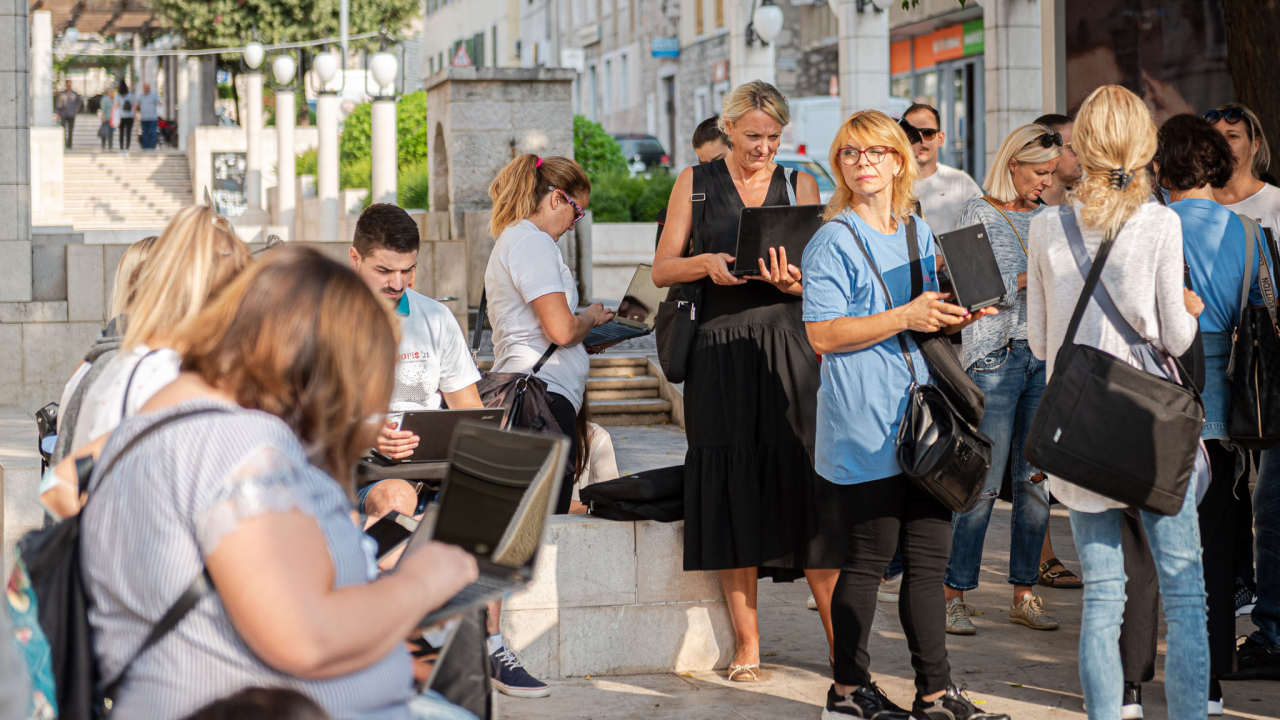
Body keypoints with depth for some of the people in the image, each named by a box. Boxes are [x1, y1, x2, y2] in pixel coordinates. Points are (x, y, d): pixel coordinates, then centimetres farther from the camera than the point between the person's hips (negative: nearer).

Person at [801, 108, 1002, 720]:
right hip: (864, 428, -7)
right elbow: (823, 334, -14)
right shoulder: (833, 241, -7)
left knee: (929, 560, 7)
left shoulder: (919, 234, 15)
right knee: (868, 561, 0)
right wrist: (904, 318, -19)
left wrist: (956, 317, 4)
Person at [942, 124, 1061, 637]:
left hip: (1044, 354, 6)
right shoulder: (980, 214, -1)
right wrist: (1033, 278, -16)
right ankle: (955, 594, 1)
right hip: (995, 357, -6)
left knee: (1036, 479, 5)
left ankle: (1024, 594, 12)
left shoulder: (1046, 218, 16)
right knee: (983, 483, -7)